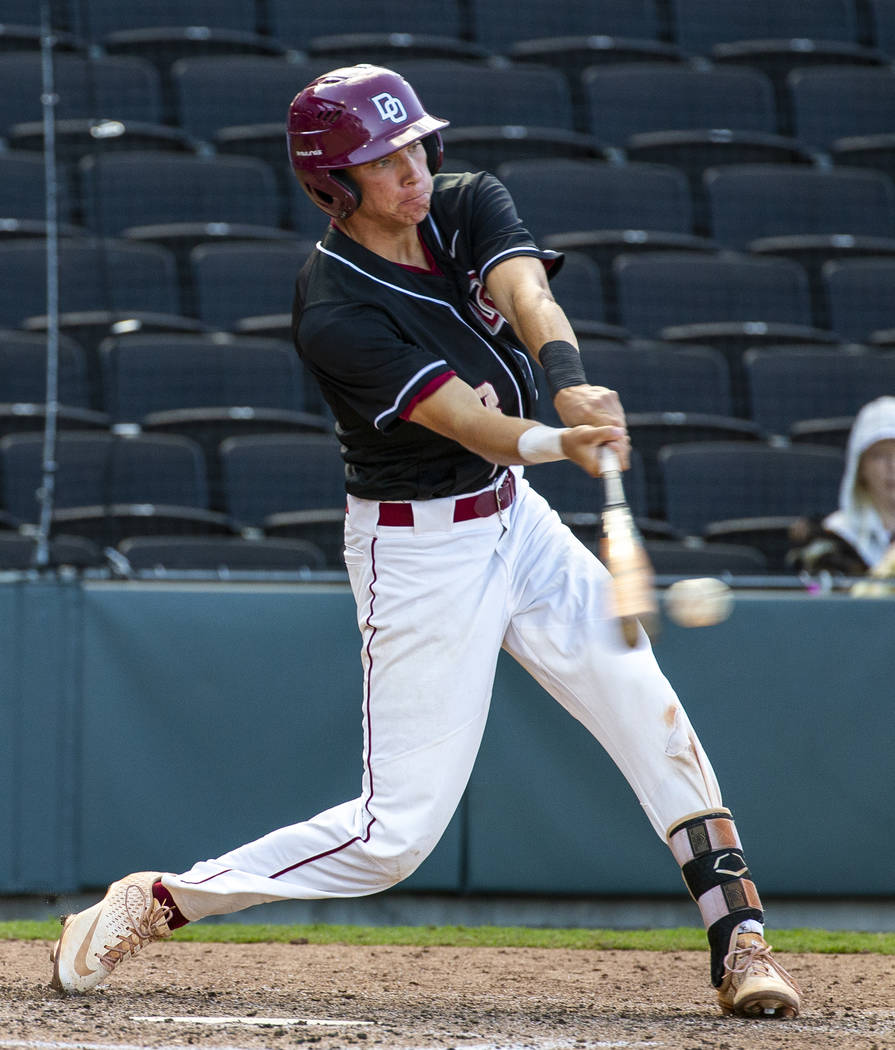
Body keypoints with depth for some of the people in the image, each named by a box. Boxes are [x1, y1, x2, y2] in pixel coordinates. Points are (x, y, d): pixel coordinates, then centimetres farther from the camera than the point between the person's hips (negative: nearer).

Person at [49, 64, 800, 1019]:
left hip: (512, 515, 6)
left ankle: (740, 940, -2)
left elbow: (529, 296, -24)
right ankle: (154, 903, 6)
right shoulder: (333, 314, -22)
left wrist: (571, 383, -46)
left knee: (649, 716, -7)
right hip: (418, 554, -6)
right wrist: (557, 442, -53)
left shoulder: (469, 206, -4)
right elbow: (464, 420, -33)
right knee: (398, 829, -6)